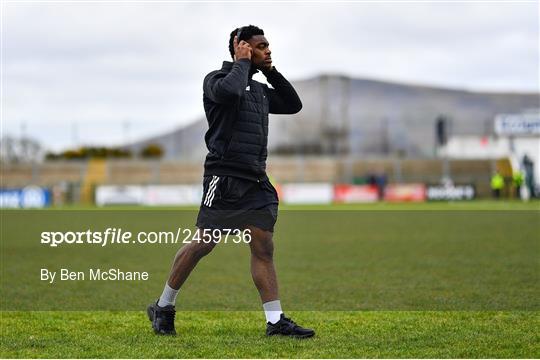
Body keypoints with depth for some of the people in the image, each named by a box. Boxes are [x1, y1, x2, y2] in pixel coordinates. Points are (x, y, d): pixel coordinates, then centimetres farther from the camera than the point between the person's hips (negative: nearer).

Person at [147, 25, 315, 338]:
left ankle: (276, 321, -3)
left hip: (257, 182, 7)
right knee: (204, 244, -5)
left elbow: (293, 105, 26)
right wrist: (243, 63, -8)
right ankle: (163, 307, 10)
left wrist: (271, 71, 17)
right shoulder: (217, 79, -2)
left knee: (264, 248, 0)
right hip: (225, 177, -7)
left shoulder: (259, 89, 21)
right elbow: (229, 91, -25)